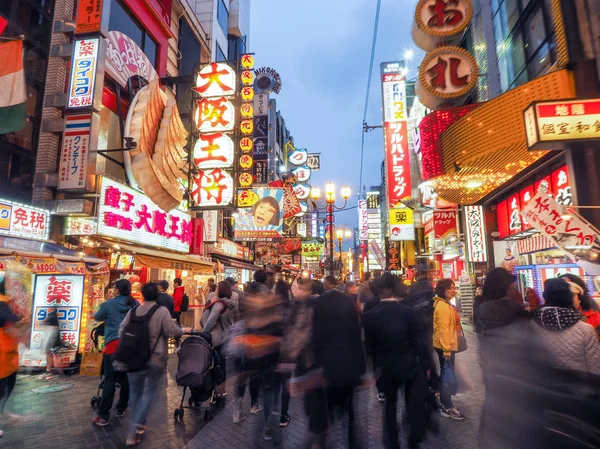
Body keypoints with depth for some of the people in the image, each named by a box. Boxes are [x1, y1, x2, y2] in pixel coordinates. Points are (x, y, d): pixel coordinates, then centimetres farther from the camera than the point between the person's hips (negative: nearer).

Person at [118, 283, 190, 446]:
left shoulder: (132, 311, 3)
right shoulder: (162, 311, -11)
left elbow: (121, 332, 10)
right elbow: (172, 331, -14)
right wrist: (184, 330, 6)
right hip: (155, 358, -4)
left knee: (135, 391, 17)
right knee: (149, 391, 6)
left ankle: (137, 425, 30)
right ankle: (135, 427, -2)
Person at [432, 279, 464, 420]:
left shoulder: (445, 304, 14)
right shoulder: (443, 306, -20)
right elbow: (443, 329, -24)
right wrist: (447, 349, -24)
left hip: (446, 344, 11)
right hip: (445, 345, -11)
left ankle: (444, 403, 29)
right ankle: (448, 408, 6)